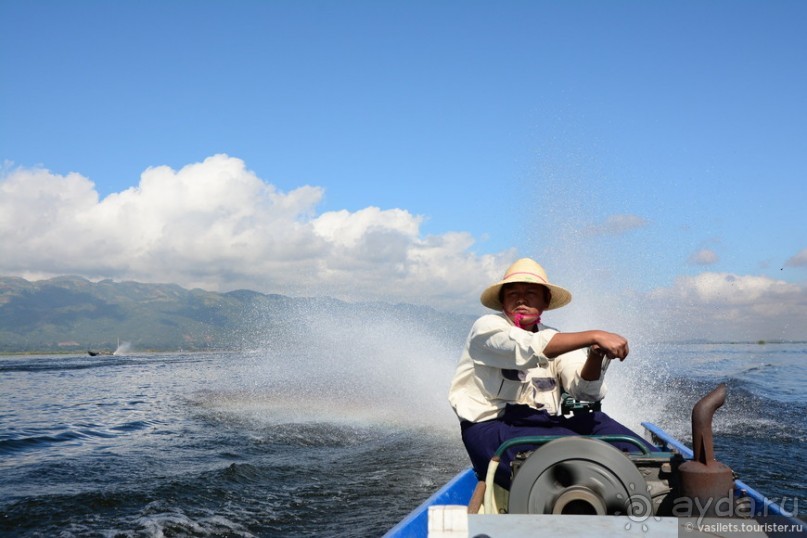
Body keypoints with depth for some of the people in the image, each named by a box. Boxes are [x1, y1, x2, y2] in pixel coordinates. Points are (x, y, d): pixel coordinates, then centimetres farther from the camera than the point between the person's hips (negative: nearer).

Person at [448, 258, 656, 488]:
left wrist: (595, 356, -23)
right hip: (492, 428, -6)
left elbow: (587, 392, -2)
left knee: (596, 421, -21)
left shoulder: (556, 340, 14)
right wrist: (593, 336, -33)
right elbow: (529, 348, -26)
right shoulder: (488, 327, -3)